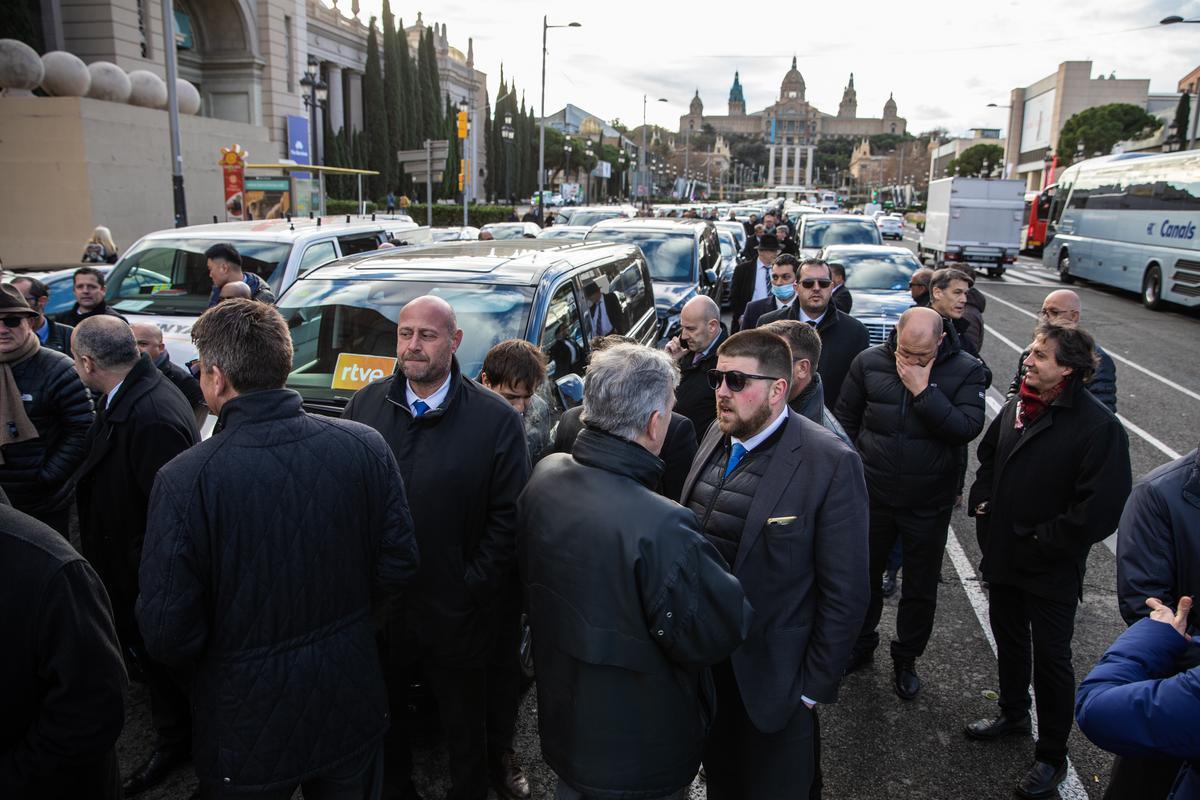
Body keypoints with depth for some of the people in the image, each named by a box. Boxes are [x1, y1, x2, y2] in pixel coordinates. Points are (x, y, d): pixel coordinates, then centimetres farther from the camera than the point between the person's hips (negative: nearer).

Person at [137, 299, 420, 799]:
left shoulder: (184, 480, -22)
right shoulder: (365, 446, -13)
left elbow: (168, 633, -17)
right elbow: (398, 565, -6)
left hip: (247, 727, -2)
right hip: (352, 705, 3)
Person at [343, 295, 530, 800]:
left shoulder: (496, 419, -13)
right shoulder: (366, 405, -1)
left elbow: (509, 516, -11)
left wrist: (473, 587, -14)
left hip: (454, 614, -3)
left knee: (464, 728, 17)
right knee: (383, 716, 25)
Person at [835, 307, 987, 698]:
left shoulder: (966, 370, -11)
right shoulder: (869, 362, -6)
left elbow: (968, 428, -23)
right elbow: (845, 417, 3)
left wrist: (924, 391, -27)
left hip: (928, 503, -1)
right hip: (872, 495, 2)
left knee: (921, 587, 13)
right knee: (864, 575, 18)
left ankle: (906, 658, 34)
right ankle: (861, 644, 40)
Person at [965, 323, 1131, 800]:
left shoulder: (1099, 427, -21)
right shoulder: (1017, 407, 2)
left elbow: (1100, 509, -23)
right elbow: (987, 456, 19)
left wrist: (1041, 543, -18)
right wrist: (981, 501, 5)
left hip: (1051, 569, -7)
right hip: (1001, 555, 7)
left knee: (1051, 660, 7)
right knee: (1009, 639, 23)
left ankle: (1052, 756, 25)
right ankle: (1013, 712, 46)